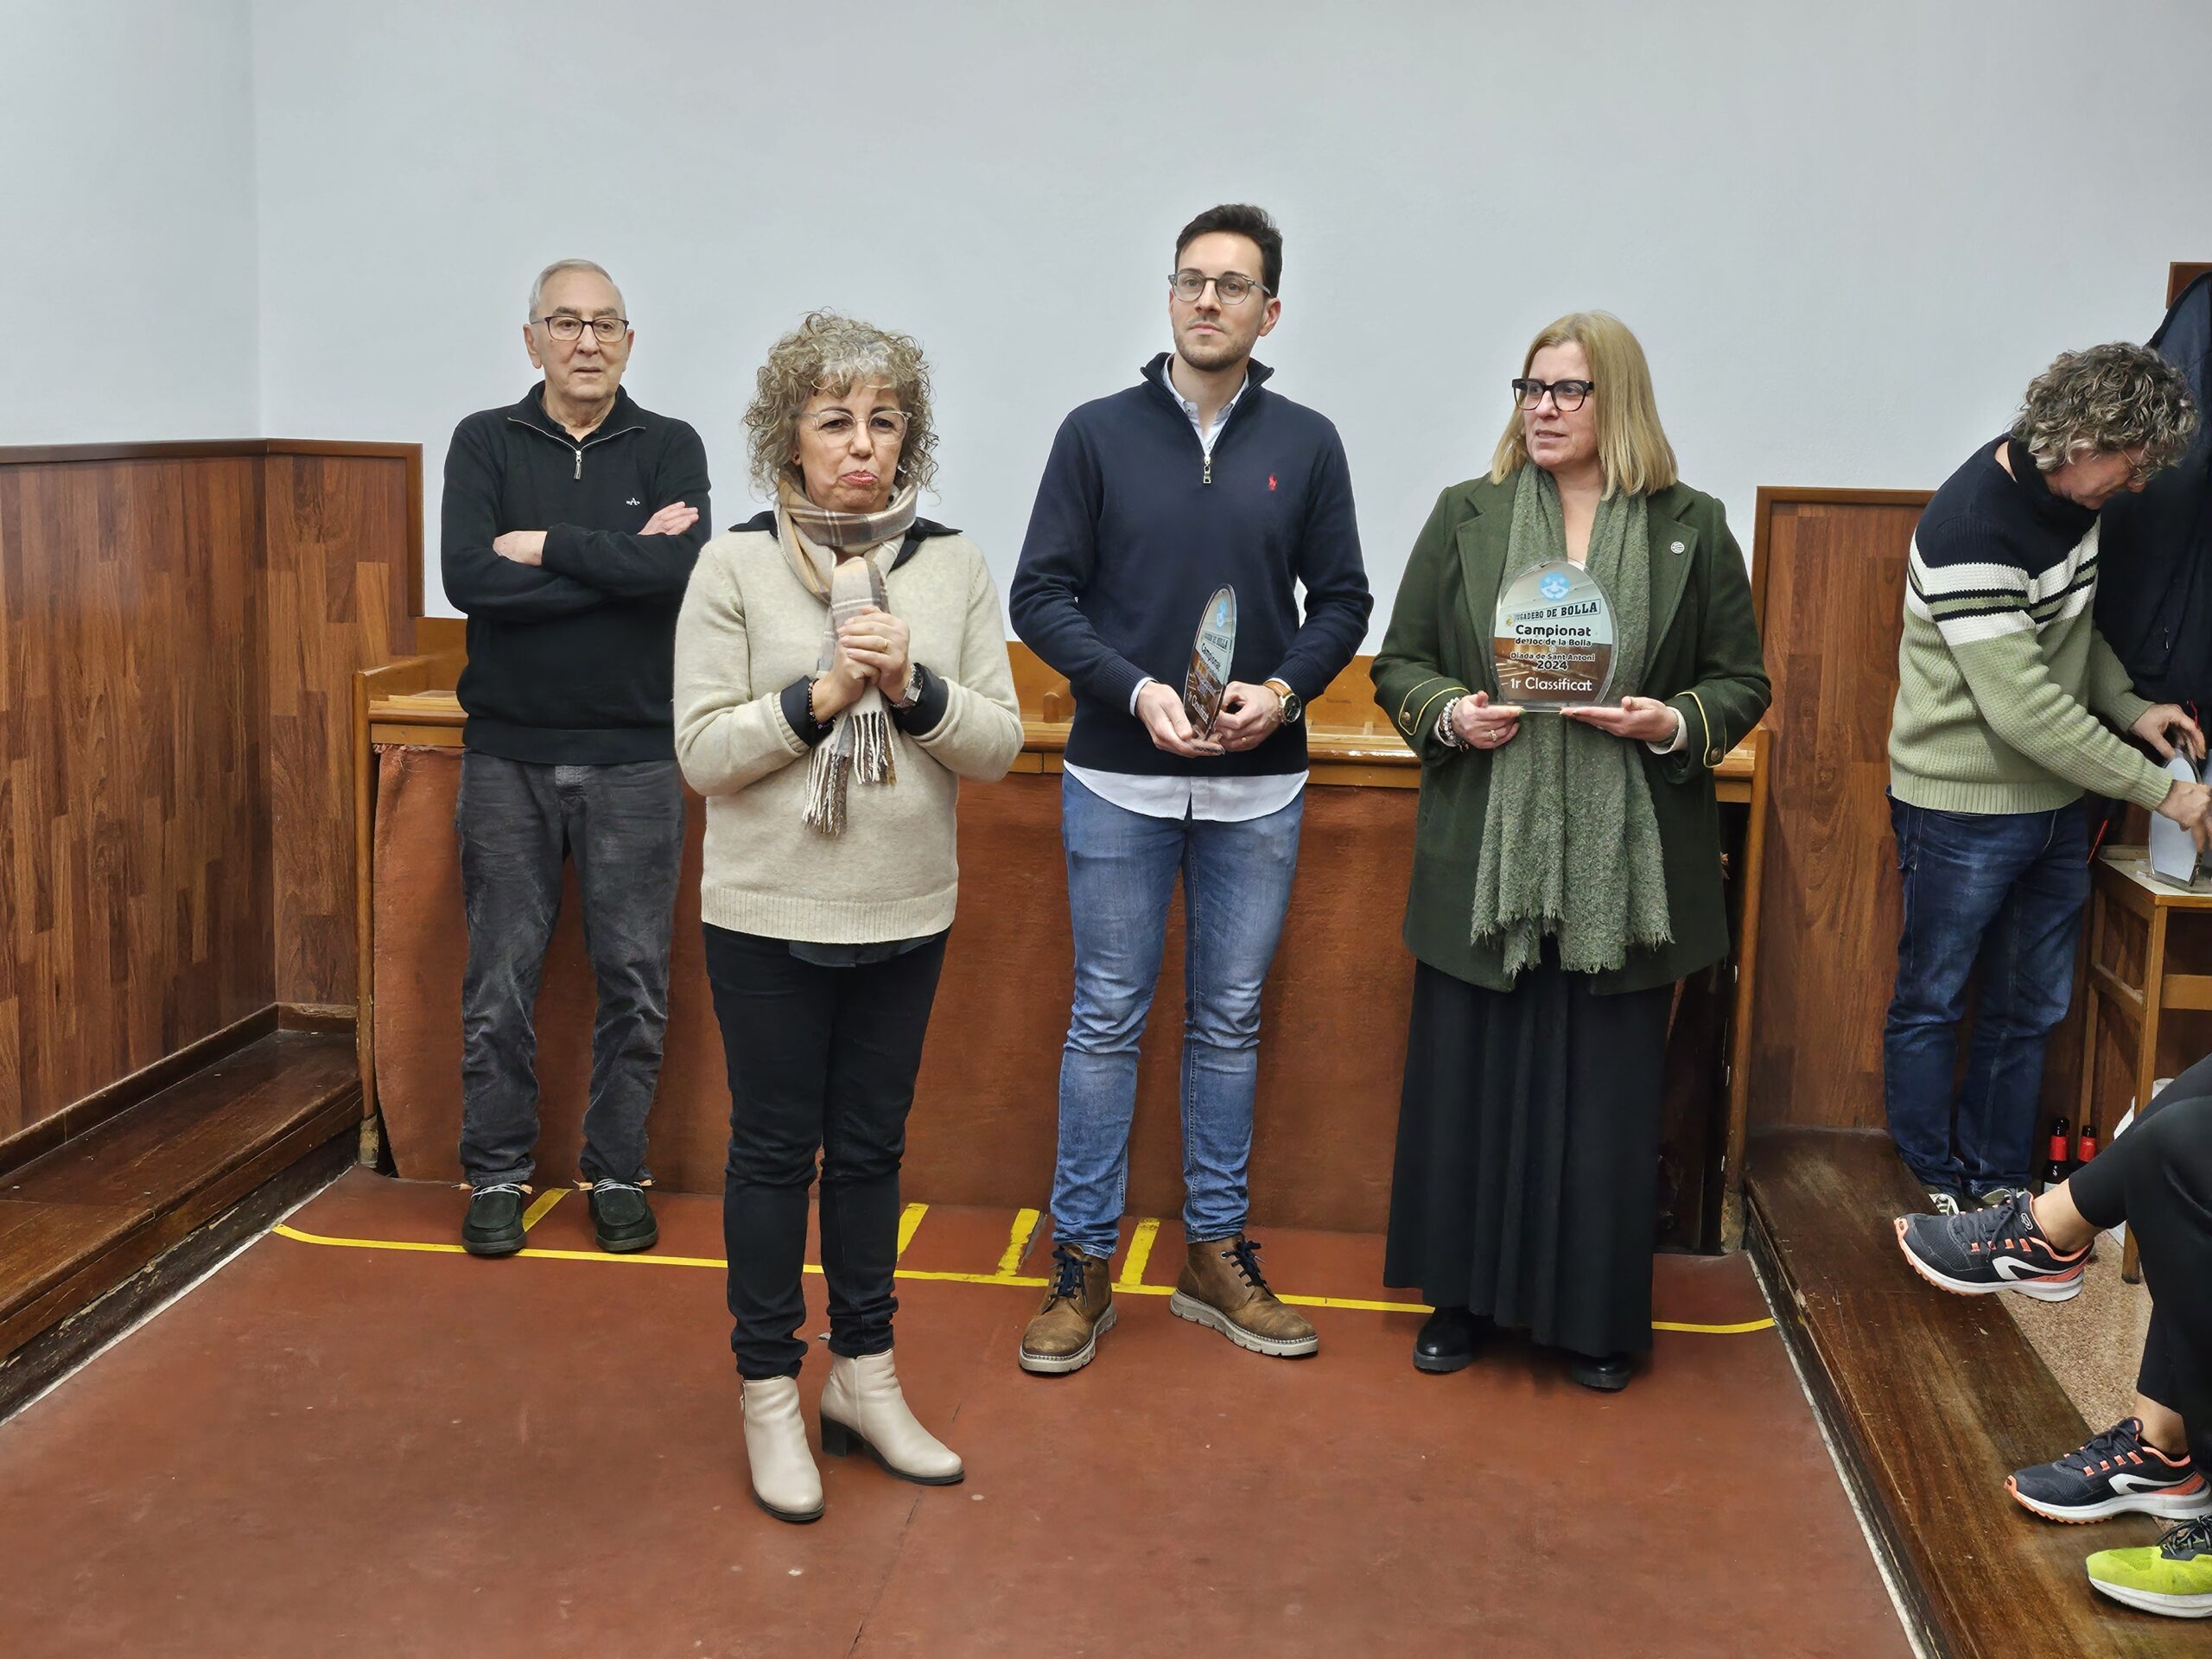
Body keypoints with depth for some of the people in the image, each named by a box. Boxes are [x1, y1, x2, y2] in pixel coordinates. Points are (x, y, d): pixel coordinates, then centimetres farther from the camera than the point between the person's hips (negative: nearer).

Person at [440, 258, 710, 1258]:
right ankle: (497, 1174, 20)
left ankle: (617, 1173, 20)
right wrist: (621, 561, -15)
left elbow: (682, 568, -17)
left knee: (634, 979, 6)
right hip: (508, 753, 0)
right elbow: (467, 577, -15)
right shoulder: (485, 444, 2)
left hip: (634, 756, 0)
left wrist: (548, 547, -14)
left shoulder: (670, 448, 2)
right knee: (500, 979, 6)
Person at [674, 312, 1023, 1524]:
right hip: (769, 917, -2)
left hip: (905, 918, 3)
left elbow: (998, 743, -1)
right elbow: (702, 750, -9)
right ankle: (770, 1395, 22)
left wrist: (913, 688, -18)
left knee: (870, 1148, 14)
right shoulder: (736, 565, -6)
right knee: (775, 1151, 8)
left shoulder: (952, 565, 1)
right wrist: (822, 694, -20)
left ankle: (862, 1377, 30)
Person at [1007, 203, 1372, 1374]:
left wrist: (1284, 689, -12)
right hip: (1119, 781, -2)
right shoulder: (1098, 433, 0)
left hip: (1258, 785, 2)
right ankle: (1082, 1262, 16)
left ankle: (1217, 1253, 23)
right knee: (1106, 1020, 5)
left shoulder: (1306, 444, 5)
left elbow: (1342, 602, 7)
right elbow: (1041, 594, -2)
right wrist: (1137, 691, -16)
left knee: (1230, 1021, 11)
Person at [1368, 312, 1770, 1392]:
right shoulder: (1466, 516, 6)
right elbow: (1399, 663, 8)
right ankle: (1464, 1296, 24)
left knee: (1606, 1096, 6)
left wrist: (1674, 724, -13)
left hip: (1623, 873, -1)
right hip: (1485, 865, 1)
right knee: (1470, 1081, 8)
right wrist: (1449, 713, -12)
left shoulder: (1692, 529, 4)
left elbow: (1742, 682, 7)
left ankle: (1595, 1315, 22)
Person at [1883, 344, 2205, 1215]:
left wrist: (2131, 708, 1)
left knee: (2031, 1007, 15)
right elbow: (2024, 708, -27)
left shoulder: (2072, 493, 0)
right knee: (1931, 1003, 8)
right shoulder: (1970, 530, -26)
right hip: (1964, 809, -8)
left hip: (2053, 807, 8)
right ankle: (1937, 1189, 22)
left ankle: (1996, 1182, 27)